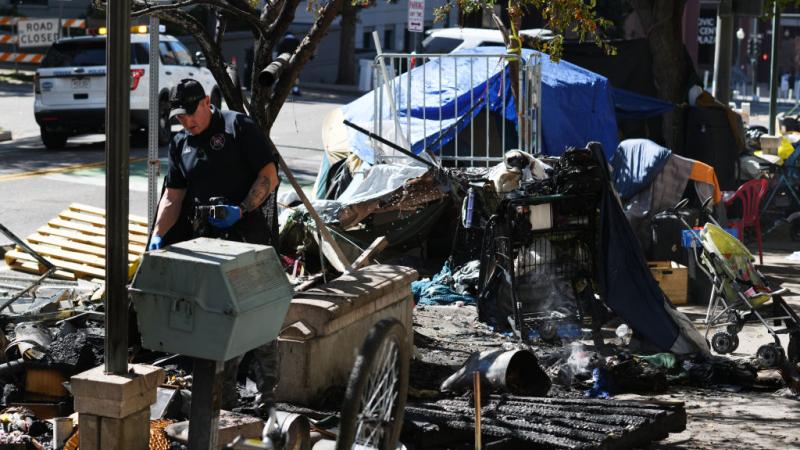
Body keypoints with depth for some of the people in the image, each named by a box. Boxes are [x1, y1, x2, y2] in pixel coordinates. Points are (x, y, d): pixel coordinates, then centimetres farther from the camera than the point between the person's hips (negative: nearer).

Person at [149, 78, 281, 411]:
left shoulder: (239, 127, -4)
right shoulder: (180, 145, 14)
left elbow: (269, 176, -8)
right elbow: (172, 197, 12)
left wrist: (241, 210, -19)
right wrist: (158, 236, -2)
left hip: (248, 236, -6)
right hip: (207, 241, 6)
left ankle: (269, 393, 2)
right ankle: (225, 400, 18)